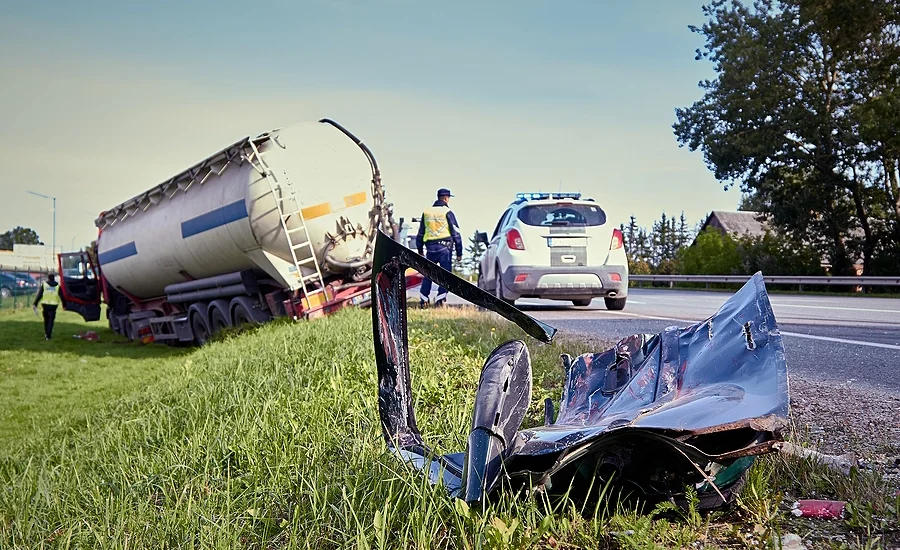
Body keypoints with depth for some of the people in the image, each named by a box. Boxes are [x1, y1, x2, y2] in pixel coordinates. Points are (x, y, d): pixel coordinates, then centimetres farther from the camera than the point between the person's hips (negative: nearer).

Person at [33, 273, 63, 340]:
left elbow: (39, 295, -2)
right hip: (53, 305, -1)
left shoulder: (44, 284, 3)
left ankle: (46, 333, 29)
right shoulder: (58, 286, 4)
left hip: (45, 304, 1)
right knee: (51, 320, 2)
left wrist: (35, 304, -1)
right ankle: (48, 335, -5)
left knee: (46, 319, 19)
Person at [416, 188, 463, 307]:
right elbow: (456, 233, -4)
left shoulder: (426, 212, 11)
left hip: (430, 248, 5)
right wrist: (459, 252, 1)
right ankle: (440, 300, -5)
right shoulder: (447, 212, -4)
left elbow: (420, 233, 18)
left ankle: (423, 299, 14)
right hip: (444, 248, -4)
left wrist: (420, 250, 27)